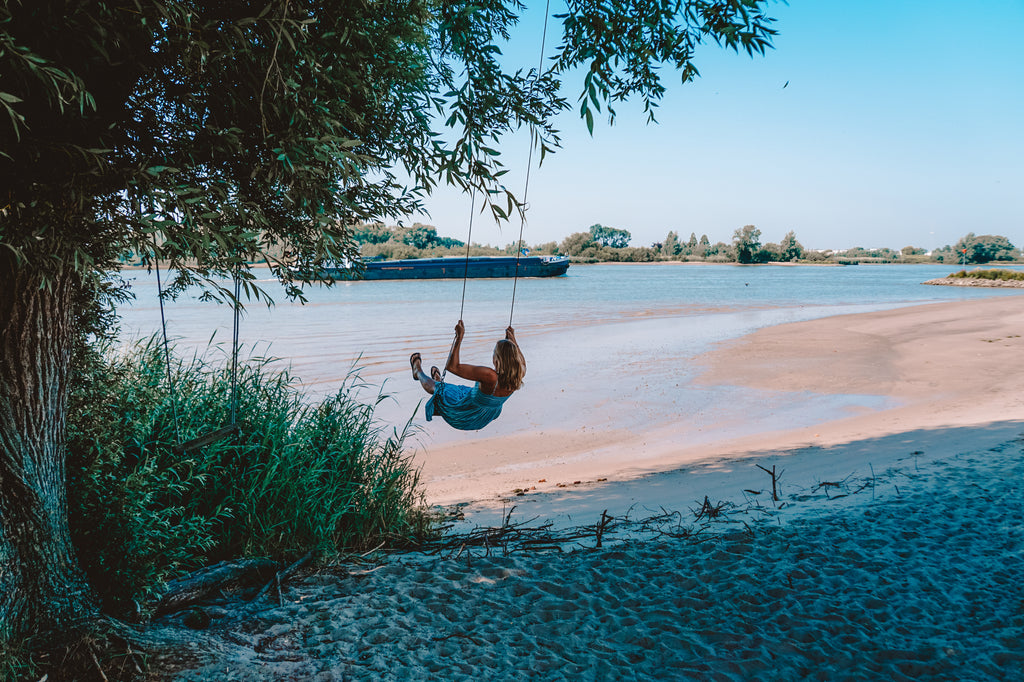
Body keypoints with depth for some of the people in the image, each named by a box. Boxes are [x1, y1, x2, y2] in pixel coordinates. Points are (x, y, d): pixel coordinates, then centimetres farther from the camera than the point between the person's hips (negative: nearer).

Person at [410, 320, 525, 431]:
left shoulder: (490, 376, -43)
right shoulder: (518, 375, -25)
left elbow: (452, 366, -37)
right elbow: (522, 362, 4)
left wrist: (459, 336, -33)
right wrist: (513, 340, 11)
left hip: (462, 419, -5)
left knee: (435, 387, 23)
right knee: (460, 389, 35)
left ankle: (418, 372, 55)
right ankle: (440, 381, 68)